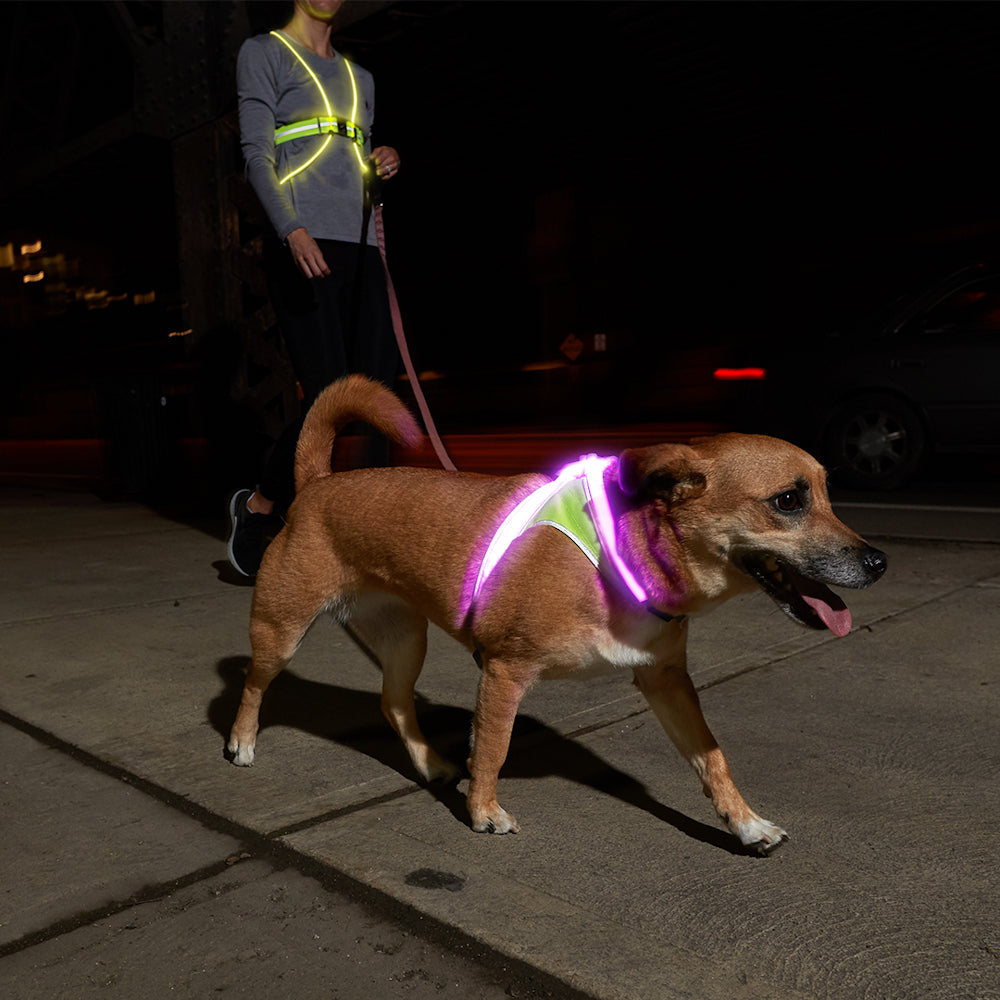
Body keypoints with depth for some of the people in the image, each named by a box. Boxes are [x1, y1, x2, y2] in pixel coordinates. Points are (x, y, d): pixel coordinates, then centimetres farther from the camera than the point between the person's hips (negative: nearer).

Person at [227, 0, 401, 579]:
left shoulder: (360, 78, 28)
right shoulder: (264, 54, 10)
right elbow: (257, 156, -3)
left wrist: (382, 165, 6)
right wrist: (293, 231, -20)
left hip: (360, 247, 6)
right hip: (303, 247, -6)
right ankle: (258, 507, 9)